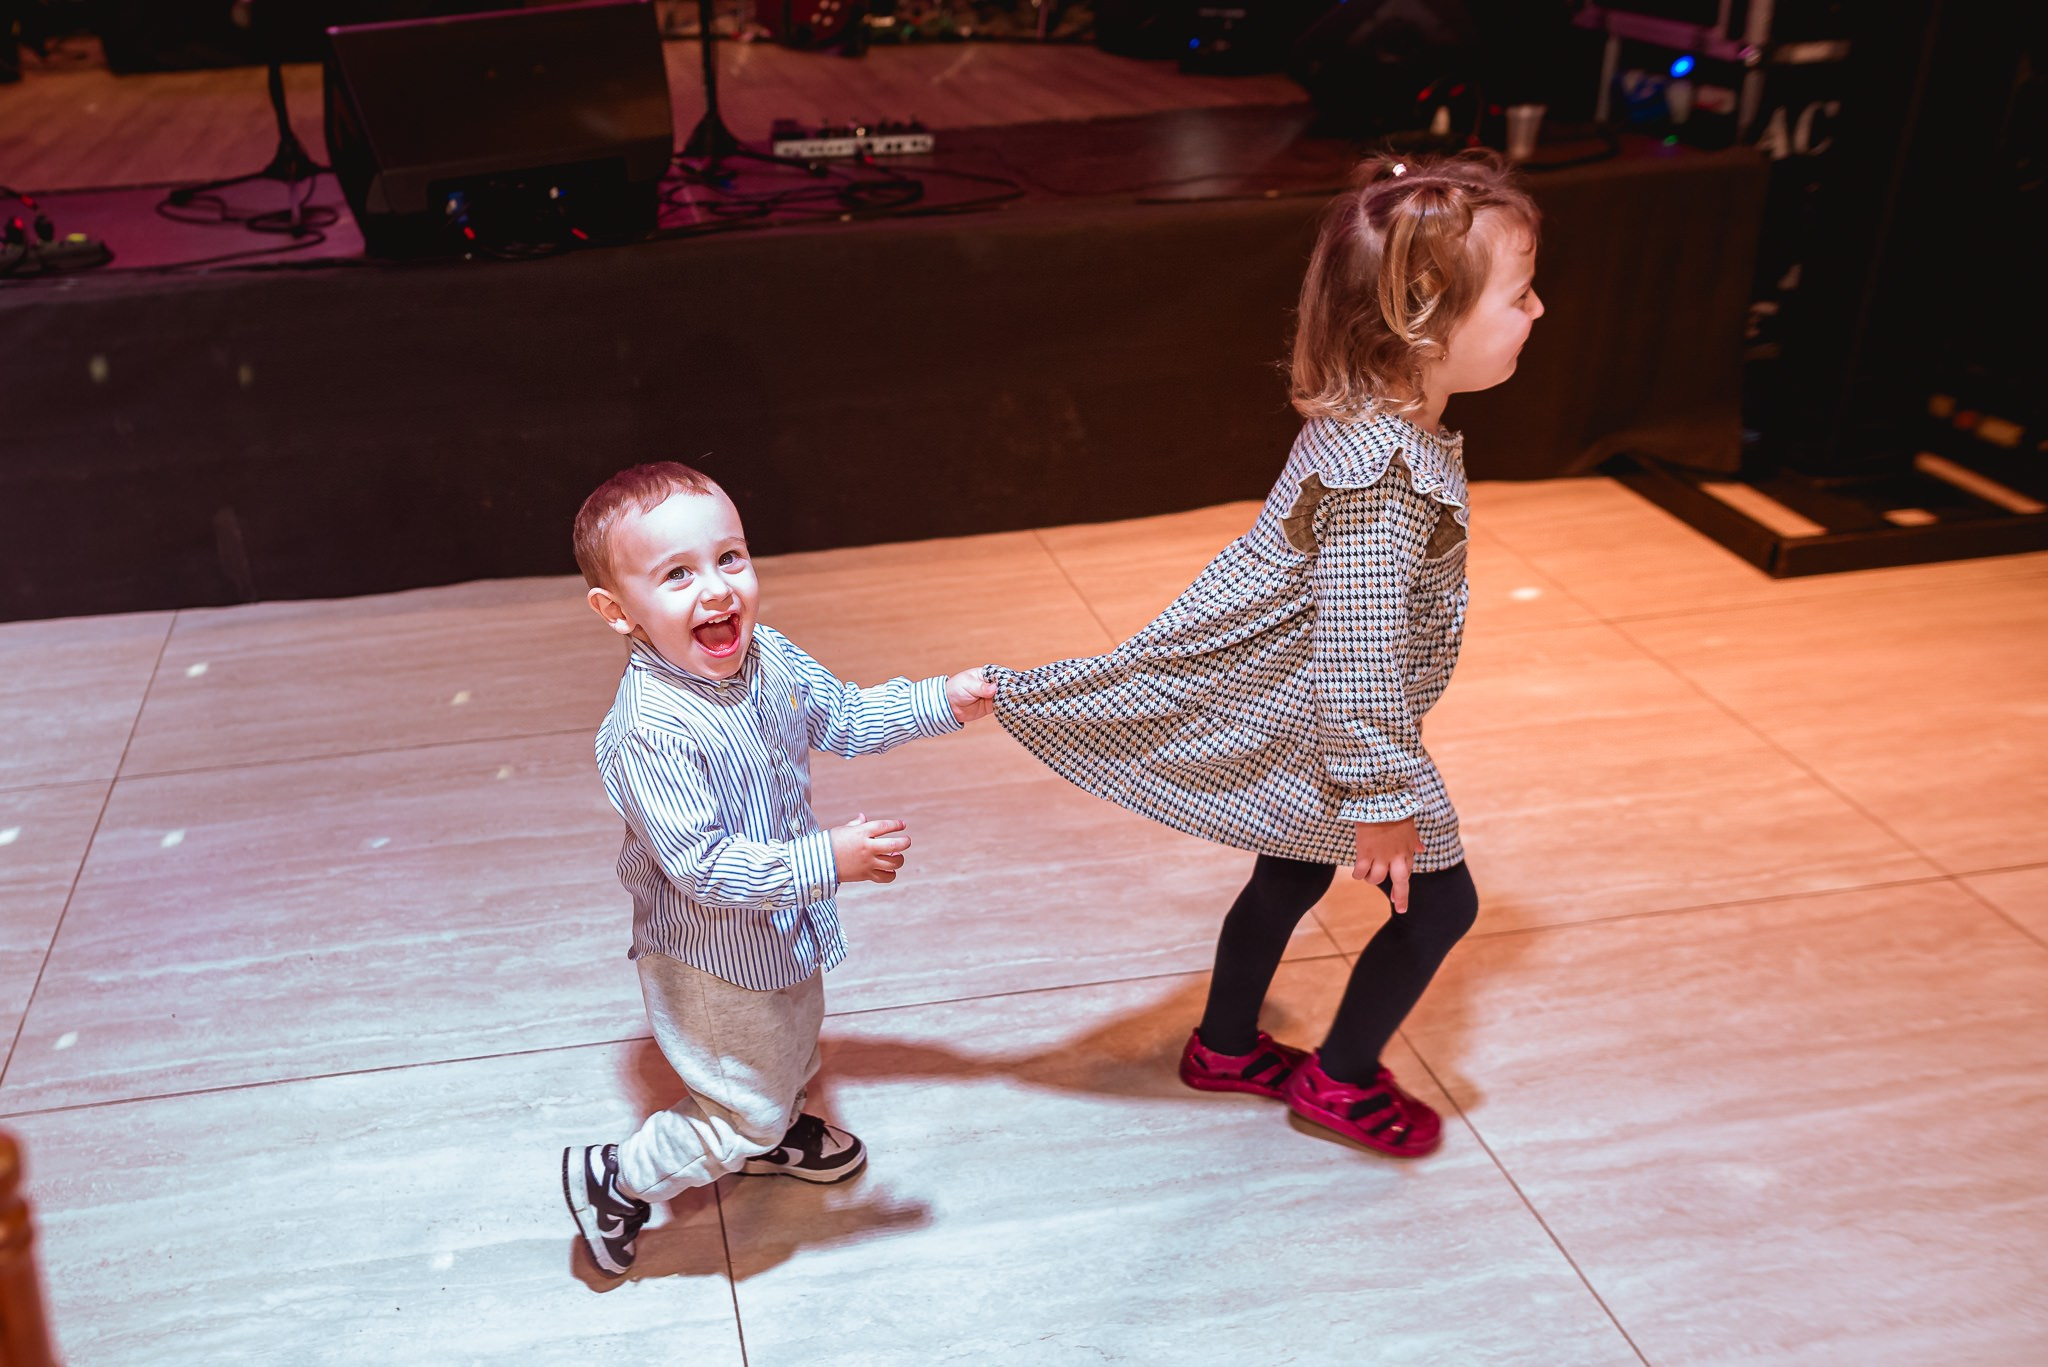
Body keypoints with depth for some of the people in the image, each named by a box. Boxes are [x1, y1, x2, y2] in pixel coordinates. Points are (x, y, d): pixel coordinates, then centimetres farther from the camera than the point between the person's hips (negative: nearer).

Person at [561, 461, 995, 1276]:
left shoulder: (767, 656, -11)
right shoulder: (651, 732, -37)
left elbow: (843, 718, 7)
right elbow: (703, 867, -35)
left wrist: (943, 703, -1)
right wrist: (828, 860, -39)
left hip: (782, 927, 8)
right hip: (712, 958, -8)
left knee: (792, 1048, 33)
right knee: (744, 1105, 8)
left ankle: (775, 1132, 62)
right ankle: (614, 1183, 29)